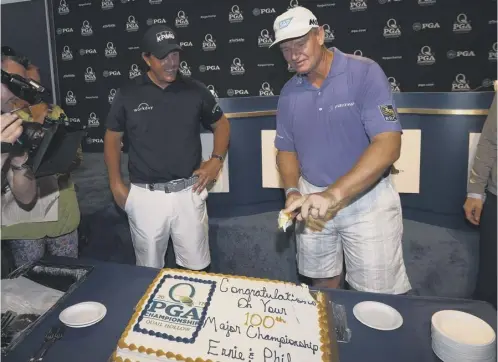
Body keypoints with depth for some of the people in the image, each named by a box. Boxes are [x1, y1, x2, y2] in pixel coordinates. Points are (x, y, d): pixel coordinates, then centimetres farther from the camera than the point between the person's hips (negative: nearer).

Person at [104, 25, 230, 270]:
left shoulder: (195, 91, 1)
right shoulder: (128, 96, 0)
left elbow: (221, 124, 14)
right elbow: (112, 138, 10)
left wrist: (216, 160, -1)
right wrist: (116, 184, 3)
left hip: (188, 192, 1)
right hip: (144, 195, 0)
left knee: (196, 266, 11)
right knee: (149, 270, 13)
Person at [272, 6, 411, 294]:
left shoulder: (365, 73, -13)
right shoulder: (289, 92, 3)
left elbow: (388, 145, -23)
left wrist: (333, 194, -32)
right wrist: (292, 191, -9)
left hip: (366, 199, -4)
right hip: (313, 198, 4)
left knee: (376, 295, 4)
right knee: (323, 284, 18)